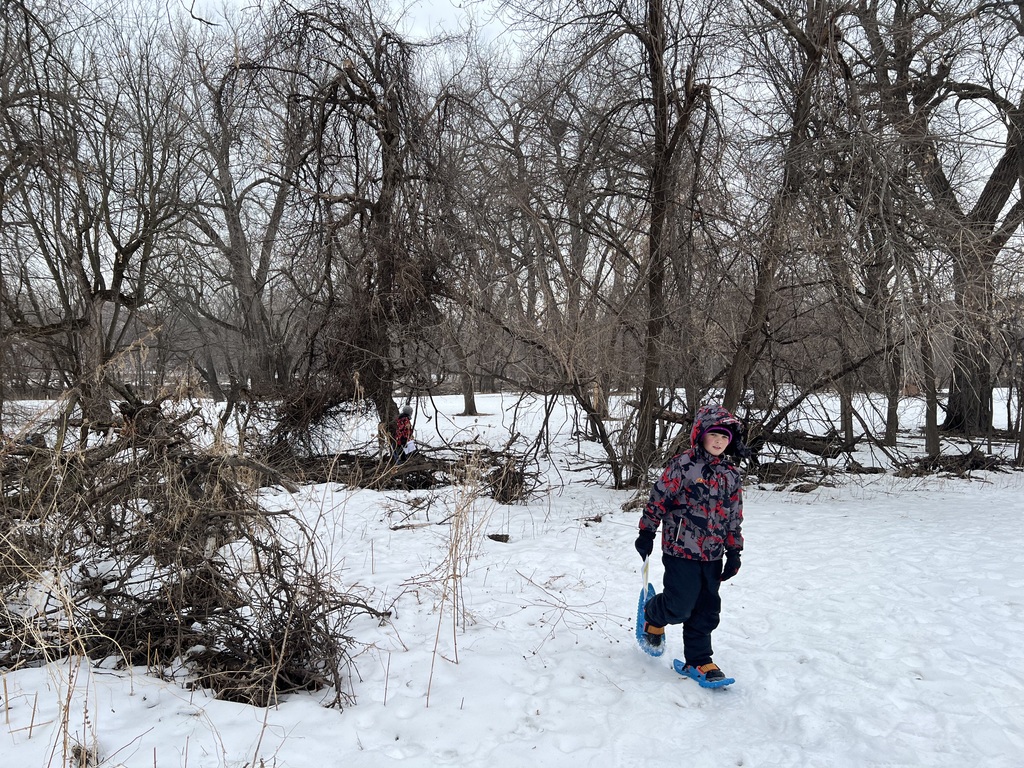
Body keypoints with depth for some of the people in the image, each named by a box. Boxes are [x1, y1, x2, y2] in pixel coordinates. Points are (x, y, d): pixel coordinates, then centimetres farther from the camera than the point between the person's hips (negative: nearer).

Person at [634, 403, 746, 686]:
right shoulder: (683, 465, -11)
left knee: (706, 611, 11)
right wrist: (646, 532, -4)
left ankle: (698, 661, 25)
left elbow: (734, 517, 13)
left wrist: (734, 551, 11)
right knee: (679, 606, -3)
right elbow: (659, 498, -7)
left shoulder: (732, 475, 6)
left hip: (712, 555, 6)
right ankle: (653, 617, 30)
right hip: (681, 550, -5)